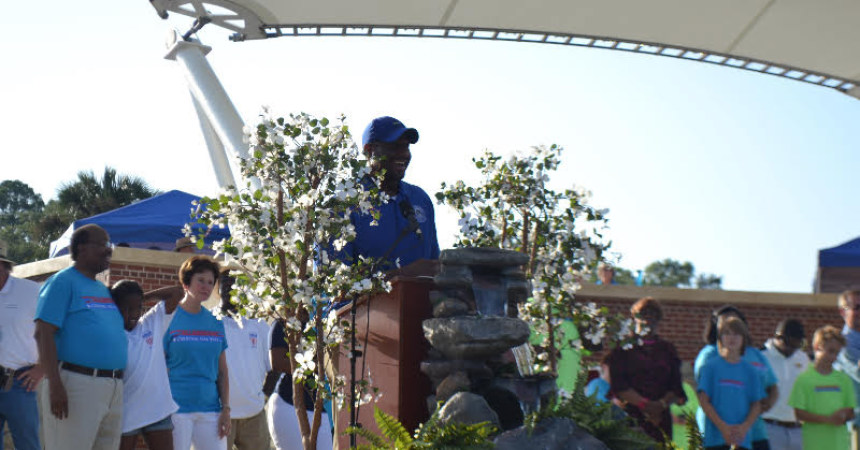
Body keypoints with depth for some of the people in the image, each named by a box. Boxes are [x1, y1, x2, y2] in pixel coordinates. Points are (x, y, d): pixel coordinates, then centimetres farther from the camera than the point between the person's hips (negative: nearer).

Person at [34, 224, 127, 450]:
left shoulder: (104, 290, 21)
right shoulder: (63, 281, -2)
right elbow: (43, 333, -12)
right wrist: (55, 385, -20)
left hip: (113, 389, 8)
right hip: (77, 384, -8)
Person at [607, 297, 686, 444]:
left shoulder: (668, 349, 19)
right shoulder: (622, 349, 8)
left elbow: (676, 387, 12)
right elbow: (618, 386, -2)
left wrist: (662, 404, -7)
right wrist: (645, 404, -11)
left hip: (661, 418, 3)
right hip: (631, 416, -3)